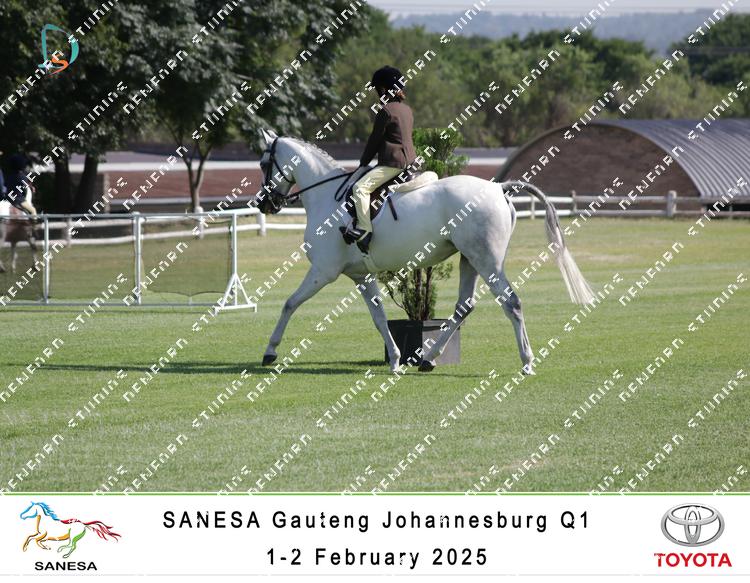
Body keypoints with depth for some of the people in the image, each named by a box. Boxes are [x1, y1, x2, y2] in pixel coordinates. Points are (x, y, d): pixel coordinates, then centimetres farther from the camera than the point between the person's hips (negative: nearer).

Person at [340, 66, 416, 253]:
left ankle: (364, 230, -28)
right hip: (410, 159, 10)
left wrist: (363, 163, 5)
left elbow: (375, 140, -8)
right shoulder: (407, 110, 14)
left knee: (360, 187, -18)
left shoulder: (386, 110, -12)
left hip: (392, 163, -10)